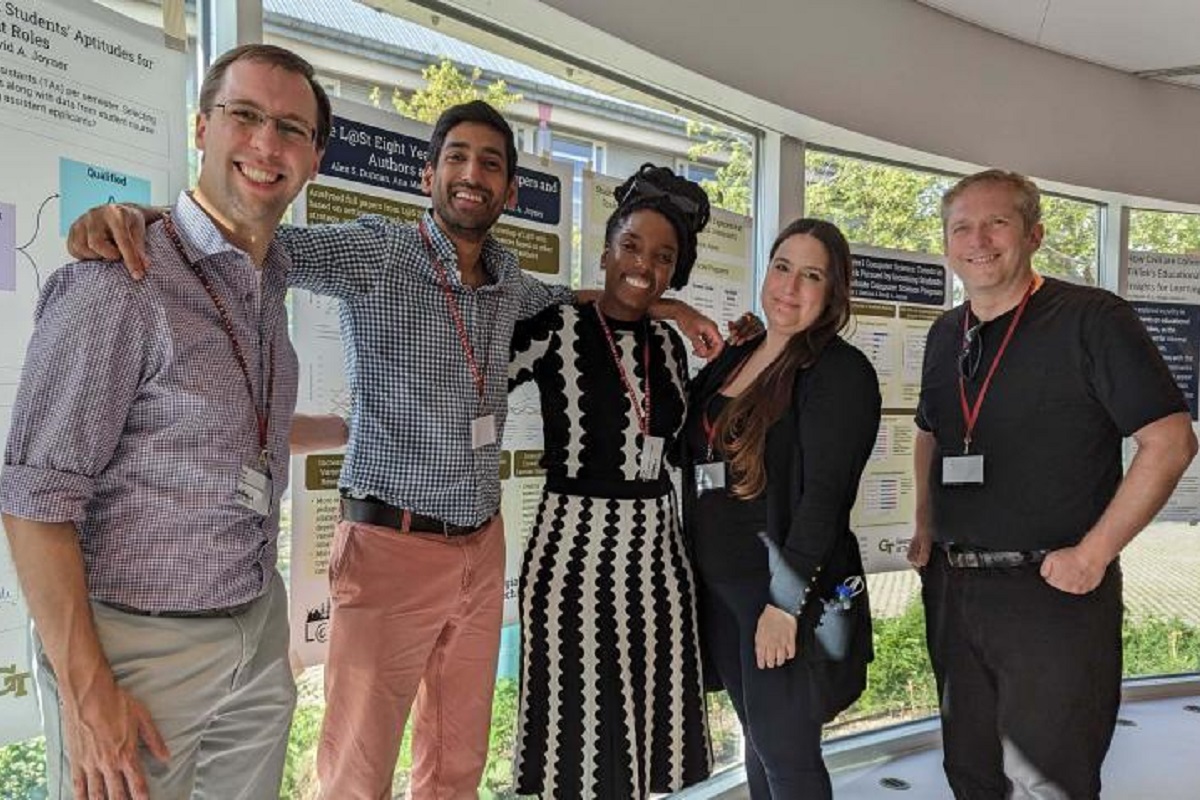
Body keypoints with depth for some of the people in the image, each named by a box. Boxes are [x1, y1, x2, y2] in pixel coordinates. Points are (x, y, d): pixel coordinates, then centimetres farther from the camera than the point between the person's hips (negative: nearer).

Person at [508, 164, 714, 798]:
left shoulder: (667, 344, 8)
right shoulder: (556, 329, -8)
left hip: (657, 555, 5)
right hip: (574, 550, -5)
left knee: (648, 727, 15)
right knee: (578, 730, 8)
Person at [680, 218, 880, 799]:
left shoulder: (841, 370, -11)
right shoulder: (730, 361, 11)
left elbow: (823, 492, -18)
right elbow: (699, 465, 14)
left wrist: (786, 600, -21)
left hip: (785, 587, -6)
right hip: (718, 584, 7)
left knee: (785, 751, 4)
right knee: (757, 738, 18)